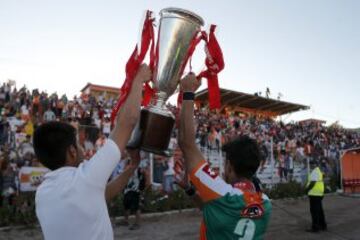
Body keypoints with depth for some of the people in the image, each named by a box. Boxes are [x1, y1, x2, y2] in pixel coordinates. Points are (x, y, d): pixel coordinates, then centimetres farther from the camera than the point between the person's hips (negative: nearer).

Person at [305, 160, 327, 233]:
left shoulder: (315, 172, -15)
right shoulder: (319, 171, 17)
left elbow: (313, 182, -22)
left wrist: (307, 189, -11)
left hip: (314, 194, -10)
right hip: (319, 194, 10)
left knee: (314, 211, -5)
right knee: (319, 210, 16)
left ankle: (315, 227, -1)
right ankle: (323, 226, 24)